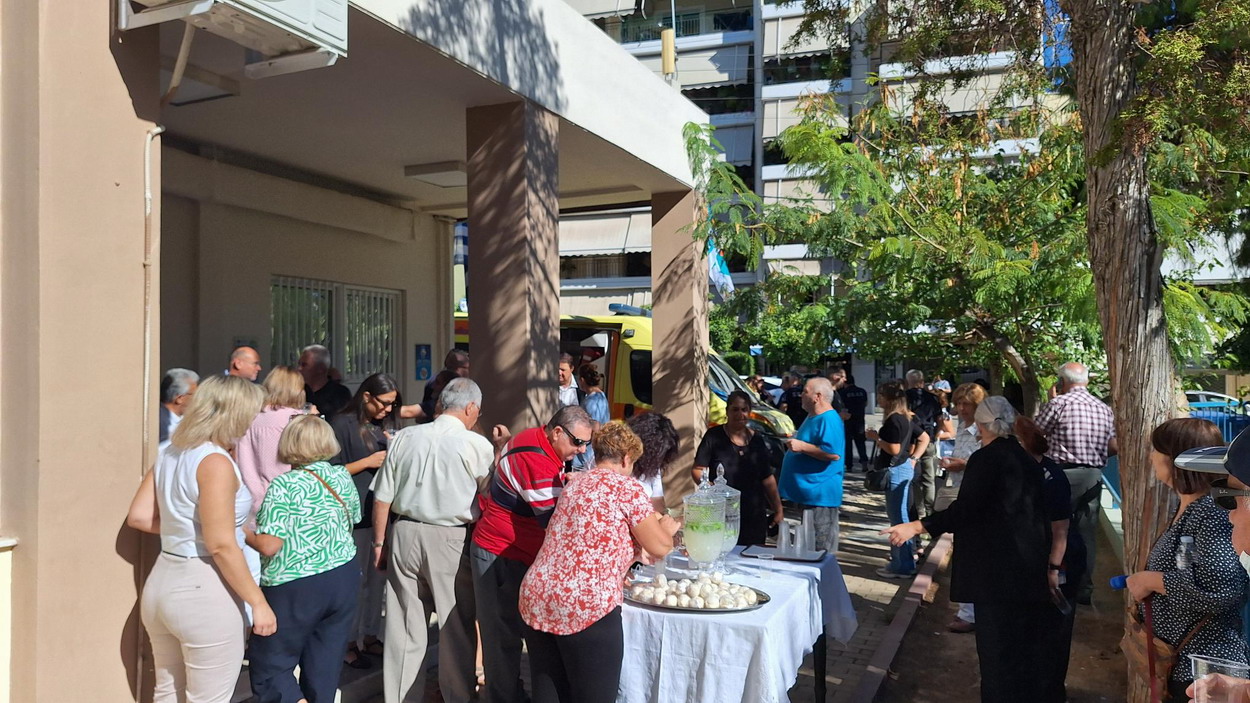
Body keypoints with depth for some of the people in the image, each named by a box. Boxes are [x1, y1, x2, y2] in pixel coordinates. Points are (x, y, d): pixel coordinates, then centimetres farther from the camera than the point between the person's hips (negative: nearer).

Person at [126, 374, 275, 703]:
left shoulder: (170, 453, 8)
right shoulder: (216, 462, -18)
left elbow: (139, 517, 10)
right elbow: (221, 545, -21)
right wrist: (258, 602, -17)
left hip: (163, 582, 9)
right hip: (204, 590, -9)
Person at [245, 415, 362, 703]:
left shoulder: (284, 485, -14)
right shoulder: (343, 477, 3)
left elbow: (269, 546, -18)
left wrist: (243, 533, 0)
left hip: (297, 587, -6)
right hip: (345, 577, 6)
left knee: (269, 664, 6)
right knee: (325, 665, 15)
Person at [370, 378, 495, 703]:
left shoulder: (404, 437, 1)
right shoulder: (477, 445, -9)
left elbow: (382, 497, 3)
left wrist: (379, 543, 12)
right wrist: (501, 449, 17)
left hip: (405, 533, 3)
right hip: (451, 541, -3)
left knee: (405, 623, 12)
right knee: (456, 624, 12)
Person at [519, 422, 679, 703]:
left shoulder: (575, 485, 20)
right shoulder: (627, 487, -1)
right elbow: (660, 547, 2)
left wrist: (634, 552, 44)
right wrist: (666, 528, 23)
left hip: (537, 600, 7)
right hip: (587, 605, -7)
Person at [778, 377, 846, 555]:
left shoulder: (829, 420, -17)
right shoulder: (813, 417, 16)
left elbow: (833, 453, -28)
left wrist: (802, 446, -24)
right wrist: (795, 441, 16)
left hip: (819, 493, -11)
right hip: (807, 491, 11)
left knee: (821, 549, -4)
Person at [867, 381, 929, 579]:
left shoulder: (893, 420, -18)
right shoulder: (906, 418, 12)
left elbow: (894, 449, -23)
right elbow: (924, 438, 19)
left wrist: (876, 437, -10)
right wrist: (913, 459, 13)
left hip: (895, 471, -10)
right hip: (905, 468, 10)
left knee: (898, 518, -3)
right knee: (900, 515, 19)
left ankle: (903, 566, 3)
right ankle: (907, 554, 30)